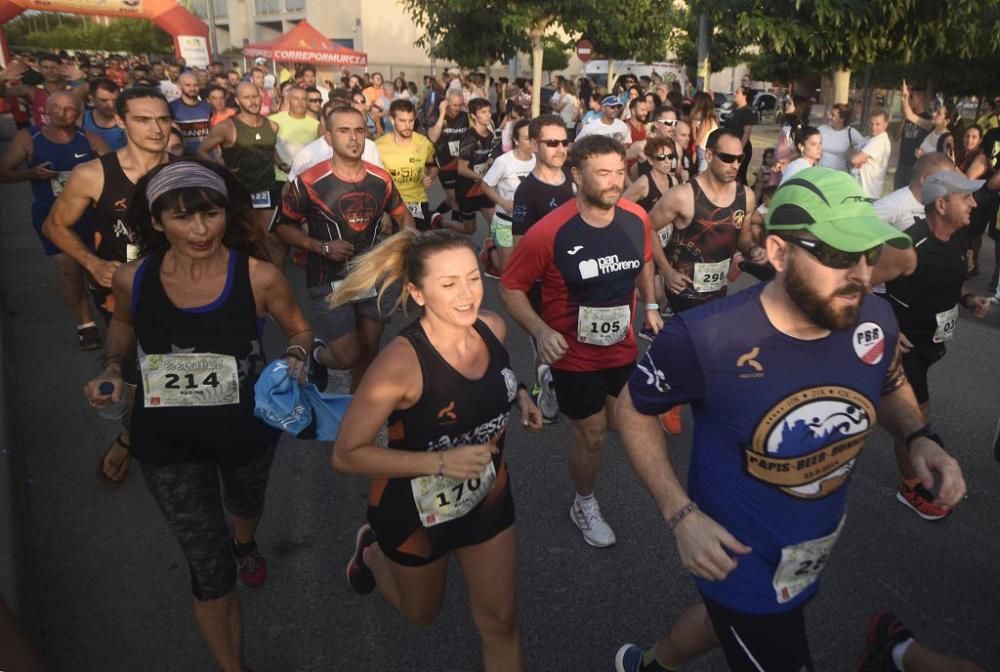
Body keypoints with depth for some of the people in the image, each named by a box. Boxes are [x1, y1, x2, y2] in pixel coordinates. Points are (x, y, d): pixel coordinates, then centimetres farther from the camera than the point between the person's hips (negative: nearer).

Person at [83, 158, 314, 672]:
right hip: (167, 440, 0)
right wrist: (113, 368, -11)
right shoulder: (133, 279, -16)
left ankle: (245, 544, 74)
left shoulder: (259, 277, -22)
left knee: (246, 506, 35)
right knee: (210, 569, 4)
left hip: (246, 428, 1)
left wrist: (295, 360, -25)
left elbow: (300, 330, -4)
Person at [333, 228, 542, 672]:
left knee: (500, 622, 13)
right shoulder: (402, 362, -33)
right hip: (416, 510, -3)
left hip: (488, 497, 4)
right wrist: (441, 461, -33)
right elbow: (346, 455, -26)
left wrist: (519, 396, -8)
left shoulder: (494, 328, -14)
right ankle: (372, 551, 53)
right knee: (421, 614, 25)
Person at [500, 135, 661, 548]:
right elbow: (510, 287, -16)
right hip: (574, 356, -5)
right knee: (592, 436, 9)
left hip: (623, 349, 5)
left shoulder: (636, 218, -9)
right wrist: (540, 331, -29)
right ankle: (585, 506, 37)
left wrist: (650, 305, 5)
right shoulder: (549, 232, -26)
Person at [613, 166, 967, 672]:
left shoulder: (874, 322, -16)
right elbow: (633, 409, -15)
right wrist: (681, 515, -22)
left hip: (813, 555, 7)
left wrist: (919, 438, -13)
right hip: (740, 563, -6)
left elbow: (891, 387, 8)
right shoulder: (704, 339, -32)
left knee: (728, 622, 32)